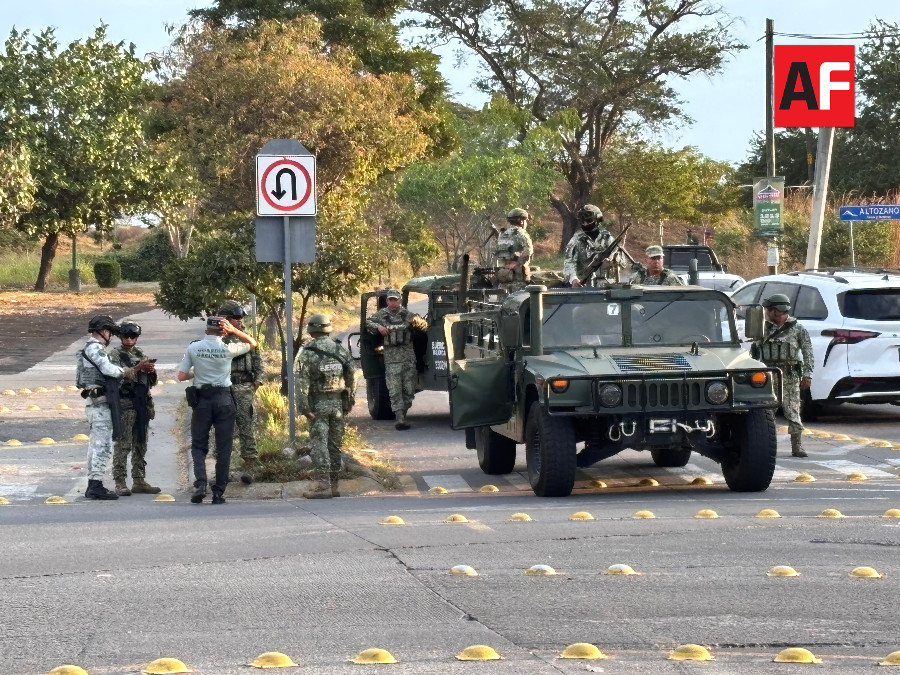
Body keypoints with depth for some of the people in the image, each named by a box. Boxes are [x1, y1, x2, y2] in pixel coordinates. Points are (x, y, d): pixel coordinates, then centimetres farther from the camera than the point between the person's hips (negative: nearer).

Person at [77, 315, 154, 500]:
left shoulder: (93, 349, 21)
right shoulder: (95, 348, -11)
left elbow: (108, 371, 20)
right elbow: (109, 369, -24)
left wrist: (136, 369, 15)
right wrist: (127, 372, -6)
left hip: (94, 402, 11)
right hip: (99, 402, -11)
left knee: (96, 443, 14)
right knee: (103, 444, -11)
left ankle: (92, 485, 18)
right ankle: (96, 486, -14)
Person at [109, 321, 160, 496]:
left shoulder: (141, 355, 16)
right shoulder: (115, 356, -2)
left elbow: (152, 382, 21)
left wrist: (151, 372, -2)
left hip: (142, 404, 6)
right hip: (124, 404, -6)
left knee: (140, 445, 10)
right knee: (123, 445, -8)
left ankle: (139, 481, 16)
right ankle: (120, 483, -8)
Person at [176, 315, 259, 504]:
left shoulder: (193, 348, -2)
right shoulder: (228, 349, -5)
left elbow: (181, 376, 0)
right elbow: (253, 343, 12)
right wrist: (234, 331, 3)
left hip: (202, 399, 1)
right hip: (224, 399, -1)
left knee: (198, 445, 9)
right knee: (223, 448, 5)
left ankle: (200, 484, -13)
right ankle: (219, 492, 4)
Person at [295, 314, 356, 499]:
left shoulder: (307, 353, -8)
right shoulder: (340, 350, 5)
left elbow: (302, 383, -13)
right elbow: (352, 375, 8)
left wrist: (304, 408, -12)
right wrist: (350, 401, 15)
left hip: (318, 405, -4)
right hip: (338, 403, 4)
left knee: (319, 444, -5)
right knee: (335, 444, 11)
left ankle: (322, 485, -12)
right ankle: (333, 483, 16)